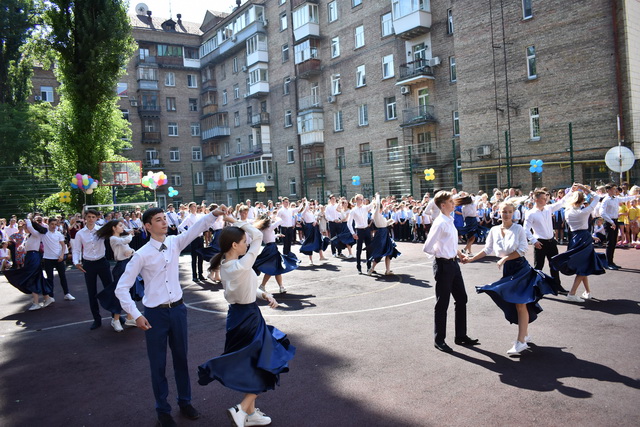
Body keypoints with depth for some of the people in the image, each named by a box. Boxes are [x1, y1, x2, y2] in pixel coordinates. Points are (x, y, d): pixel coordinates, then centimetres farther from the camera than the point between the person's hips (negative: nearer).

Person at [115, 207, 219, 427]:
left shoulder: (174, 243, -3)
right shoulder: (142, 254, -12)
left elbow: (195, 229, -20)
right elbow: (121, 288, -8)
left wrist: (213, 214, -37)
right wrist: (136, 315, -13)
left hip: (178, 309, 3)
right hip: (155, 313, -3)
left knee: (181, 358, 18)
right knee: (158, 364, 11)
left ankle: (185, 402, 38)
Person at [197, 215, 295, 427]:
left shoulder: (224, 266, 0)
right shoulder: (242, 266, -27)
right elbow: (257, 235, -21)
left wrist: (264, 295, -1)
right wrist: (236, 222, -13)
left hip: (237, 315, 9)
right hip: (249, 318, -9)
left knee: (248, 366, 20)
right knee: (264, 366, 7)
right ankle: (241, 409, 3)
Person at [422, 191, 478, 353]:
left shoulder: (450, 221, 8)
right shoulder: (440, 224, -20)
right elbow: (427, 248, -21)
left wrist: (457, 252, 8)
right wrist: (440, 254, -7)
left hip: (453, 263, 9)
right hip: (444, 265, -9)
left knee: (461, 299, 16)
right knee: (442, 304, 3)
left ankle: (461, 336, 31)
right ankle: (439, 340, 19)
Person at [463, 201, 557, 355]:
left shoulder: (518, 228, -7)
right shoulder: (494, 230, 5)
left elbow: (522, 249, -12)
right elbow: (487, 249, 9)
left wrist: (505, 259, -14)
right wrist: (471, 259, 3)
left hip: (520, 268, -5)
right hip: (507, 270, 5)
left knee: (520, 304, -7)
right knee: (513, 304, 12)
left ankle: (521, 341, -5)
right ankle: (525, 335, 28)